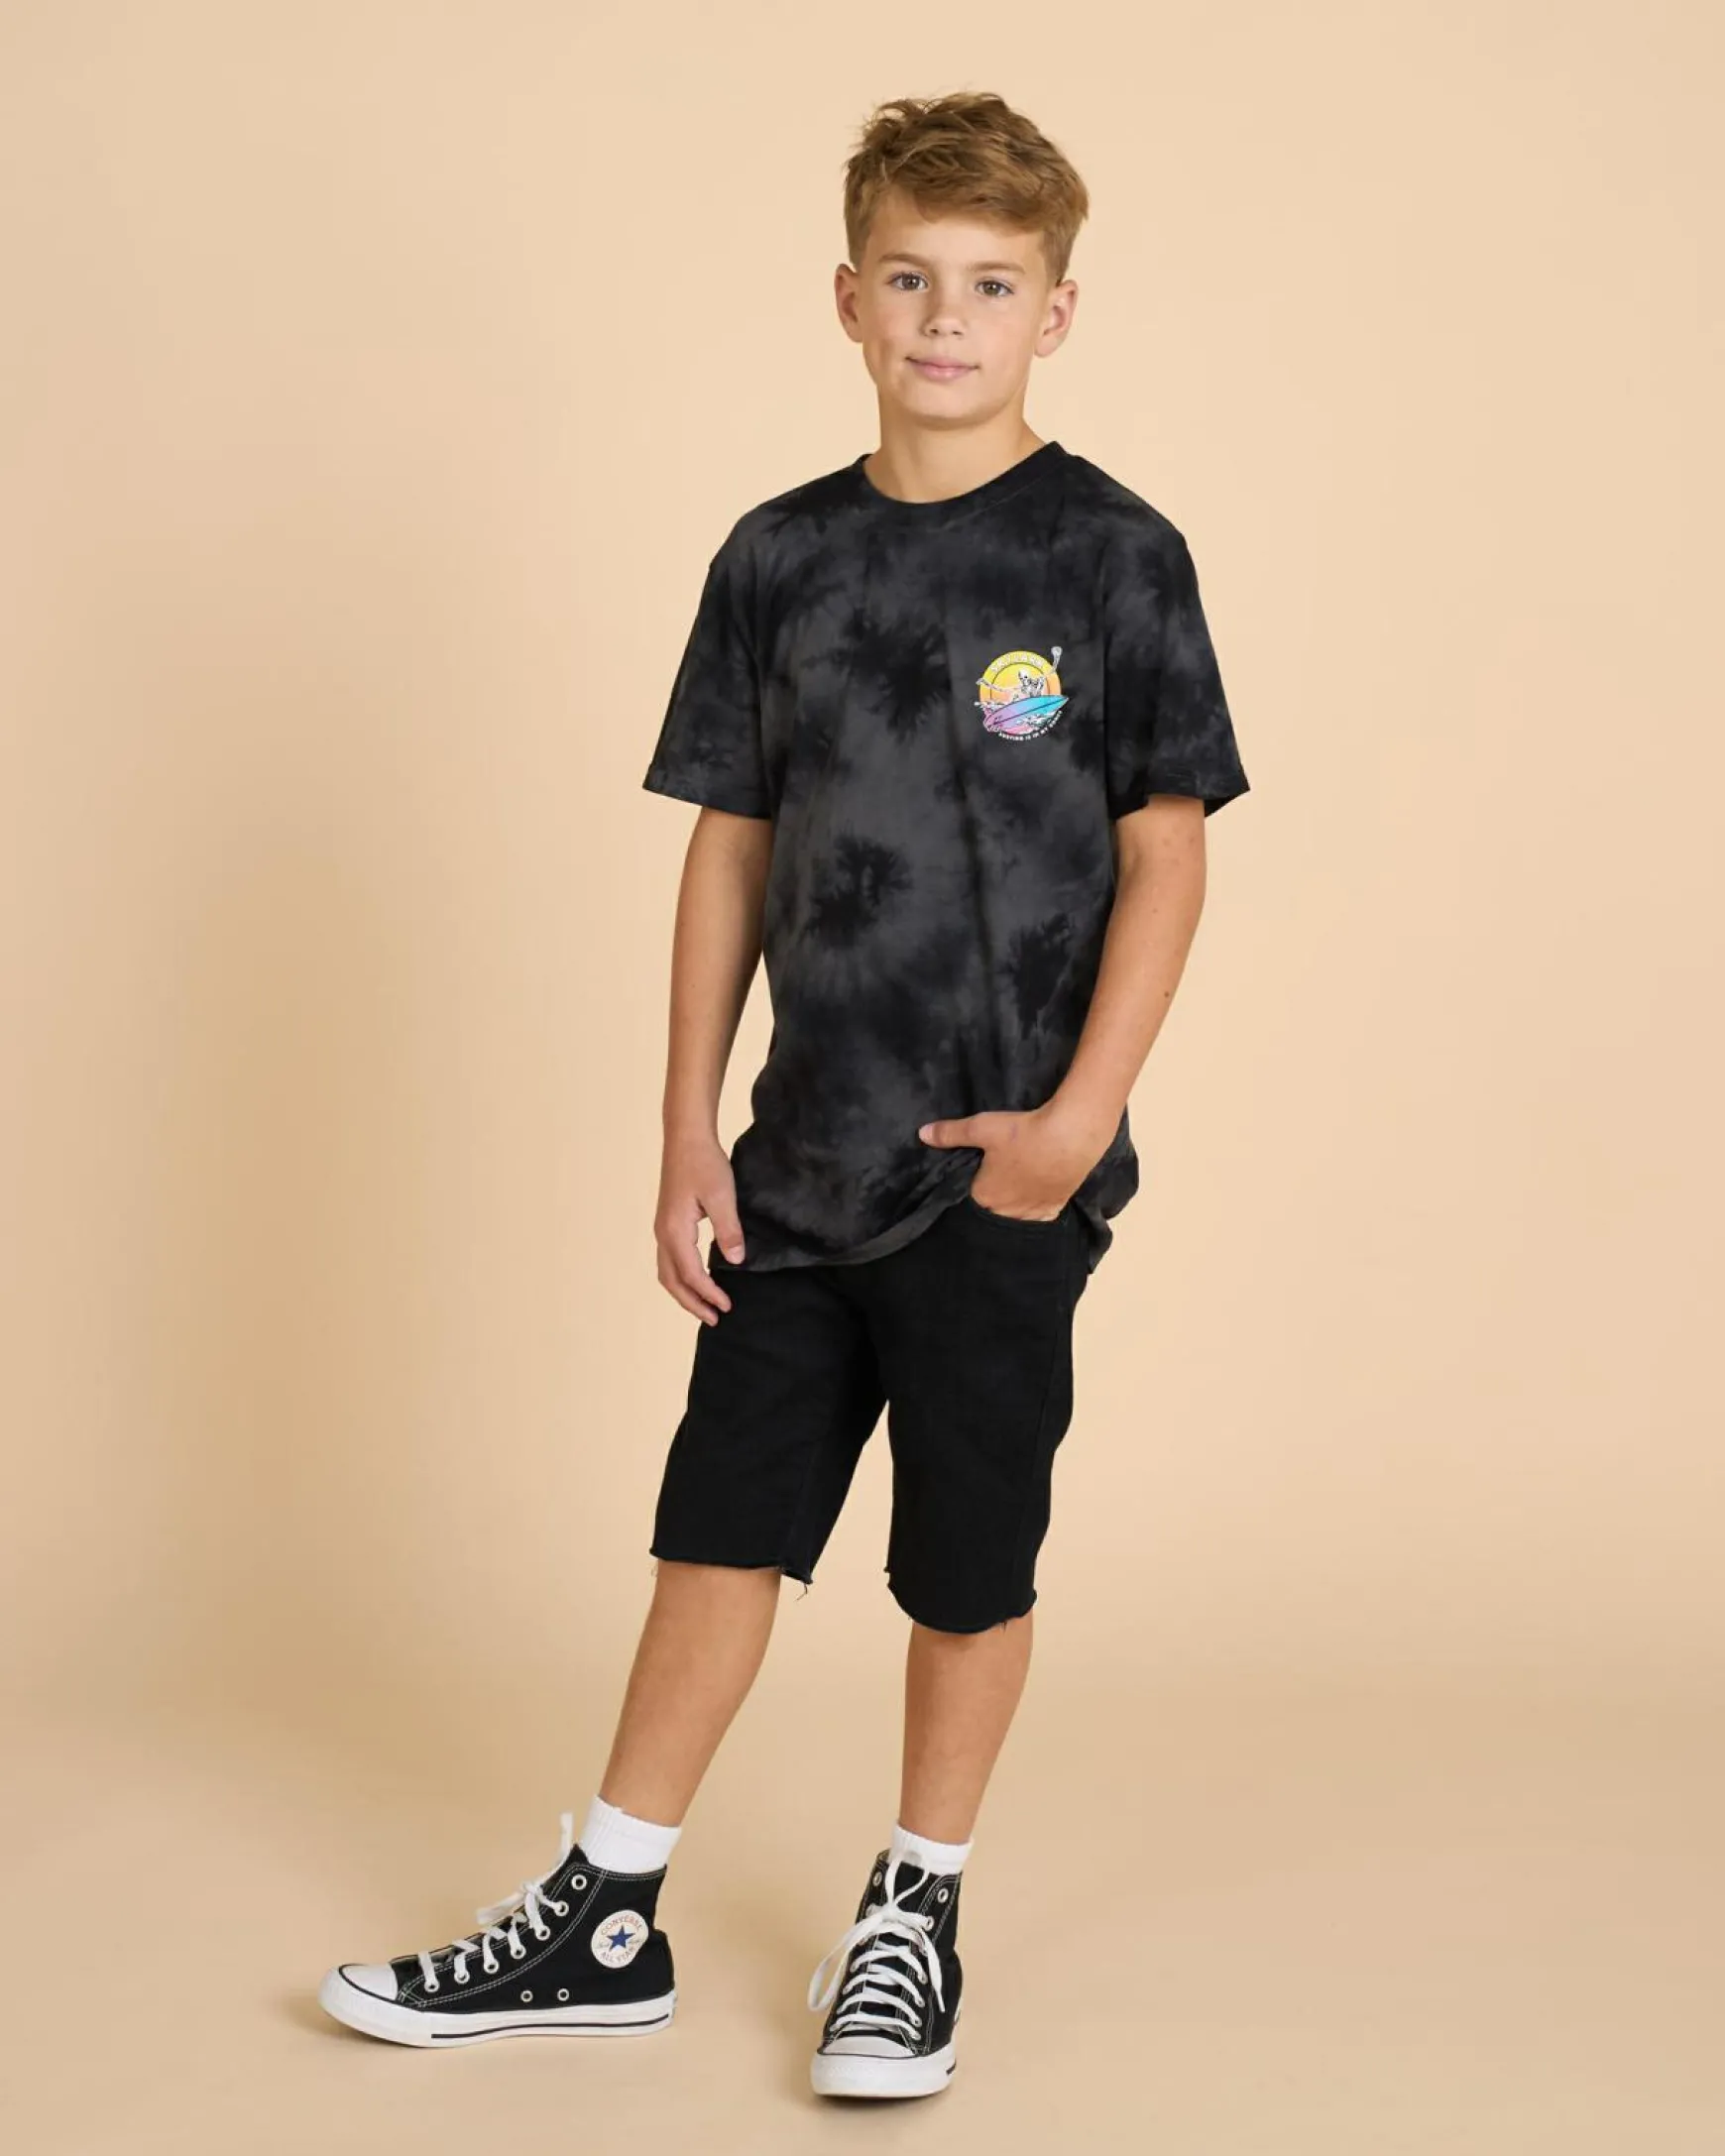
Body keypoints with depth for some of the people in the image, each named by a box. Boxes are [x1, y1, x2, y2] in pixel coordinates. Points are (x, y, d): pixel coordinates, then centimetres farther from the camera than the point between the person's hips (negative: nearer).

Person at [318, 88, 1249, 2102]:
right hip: (805, 1161, 4)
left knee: (967, 1559, 7)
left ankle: (915, 1912, 26)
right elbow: (731, 852, 8)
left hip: (1002, 1173, -3)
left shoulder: (1112, 555, -5)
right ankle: (603, 1920, 21)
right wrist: (691, 1134, 5)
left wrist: (1082, 1112, -15)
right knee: (718, 1522, 10)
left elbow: (1164, 855, -6)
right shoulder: (779, 559, 5)